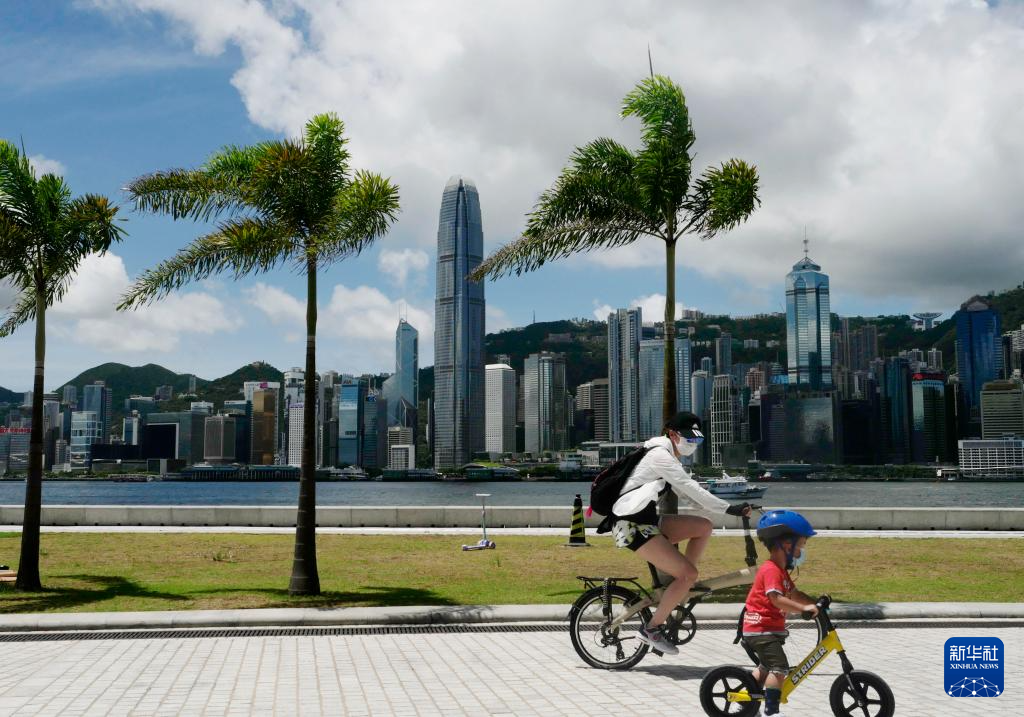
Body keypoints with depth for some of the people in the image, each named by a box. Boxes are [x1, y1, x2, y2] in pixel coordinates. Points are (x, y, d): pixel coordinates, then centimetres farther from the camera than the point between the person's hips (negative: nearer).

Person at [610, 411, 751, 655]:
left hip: (647, 521, 10)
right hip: (632, 526, -10)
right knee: (688, 573, -13)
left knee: (703, 527, 2)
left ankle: (681, 589, 8)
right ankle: (652, 628, -3)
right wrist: (729, 509, -22)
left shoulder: (669, 457, 18)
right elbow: (691, 488, -21)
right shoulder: (660, 455, -14)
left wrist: (730, 508, 5)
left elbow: (686, 493, 15)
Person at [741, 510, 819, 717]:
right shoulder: (771, 570, -21)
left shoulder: (781, 570, 13)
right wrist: (804, 608, -37)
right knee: (780, 667, -18)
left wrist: (814, 602, 6)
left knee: (767, 666, 25)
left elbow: (793, 594, 19)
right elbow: (777, 599, -33)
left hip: (769, 628, 11)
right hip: (761, 628, -11)